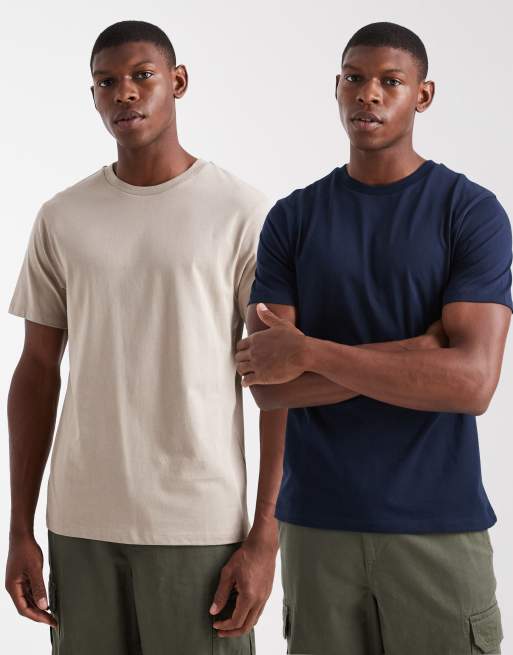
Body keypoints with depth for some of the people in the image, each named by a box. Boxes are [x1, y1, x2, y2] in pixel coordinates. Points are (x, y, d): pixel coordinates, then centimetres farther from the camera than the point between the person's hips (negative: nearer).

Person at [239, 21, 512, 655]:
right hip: (316, 521, 2)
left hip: (439, 525, -2)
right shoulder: (291, 219, 5)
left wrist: (307, 351, -16)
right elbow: (268, 385, -5)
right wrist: (414, 352, -15)